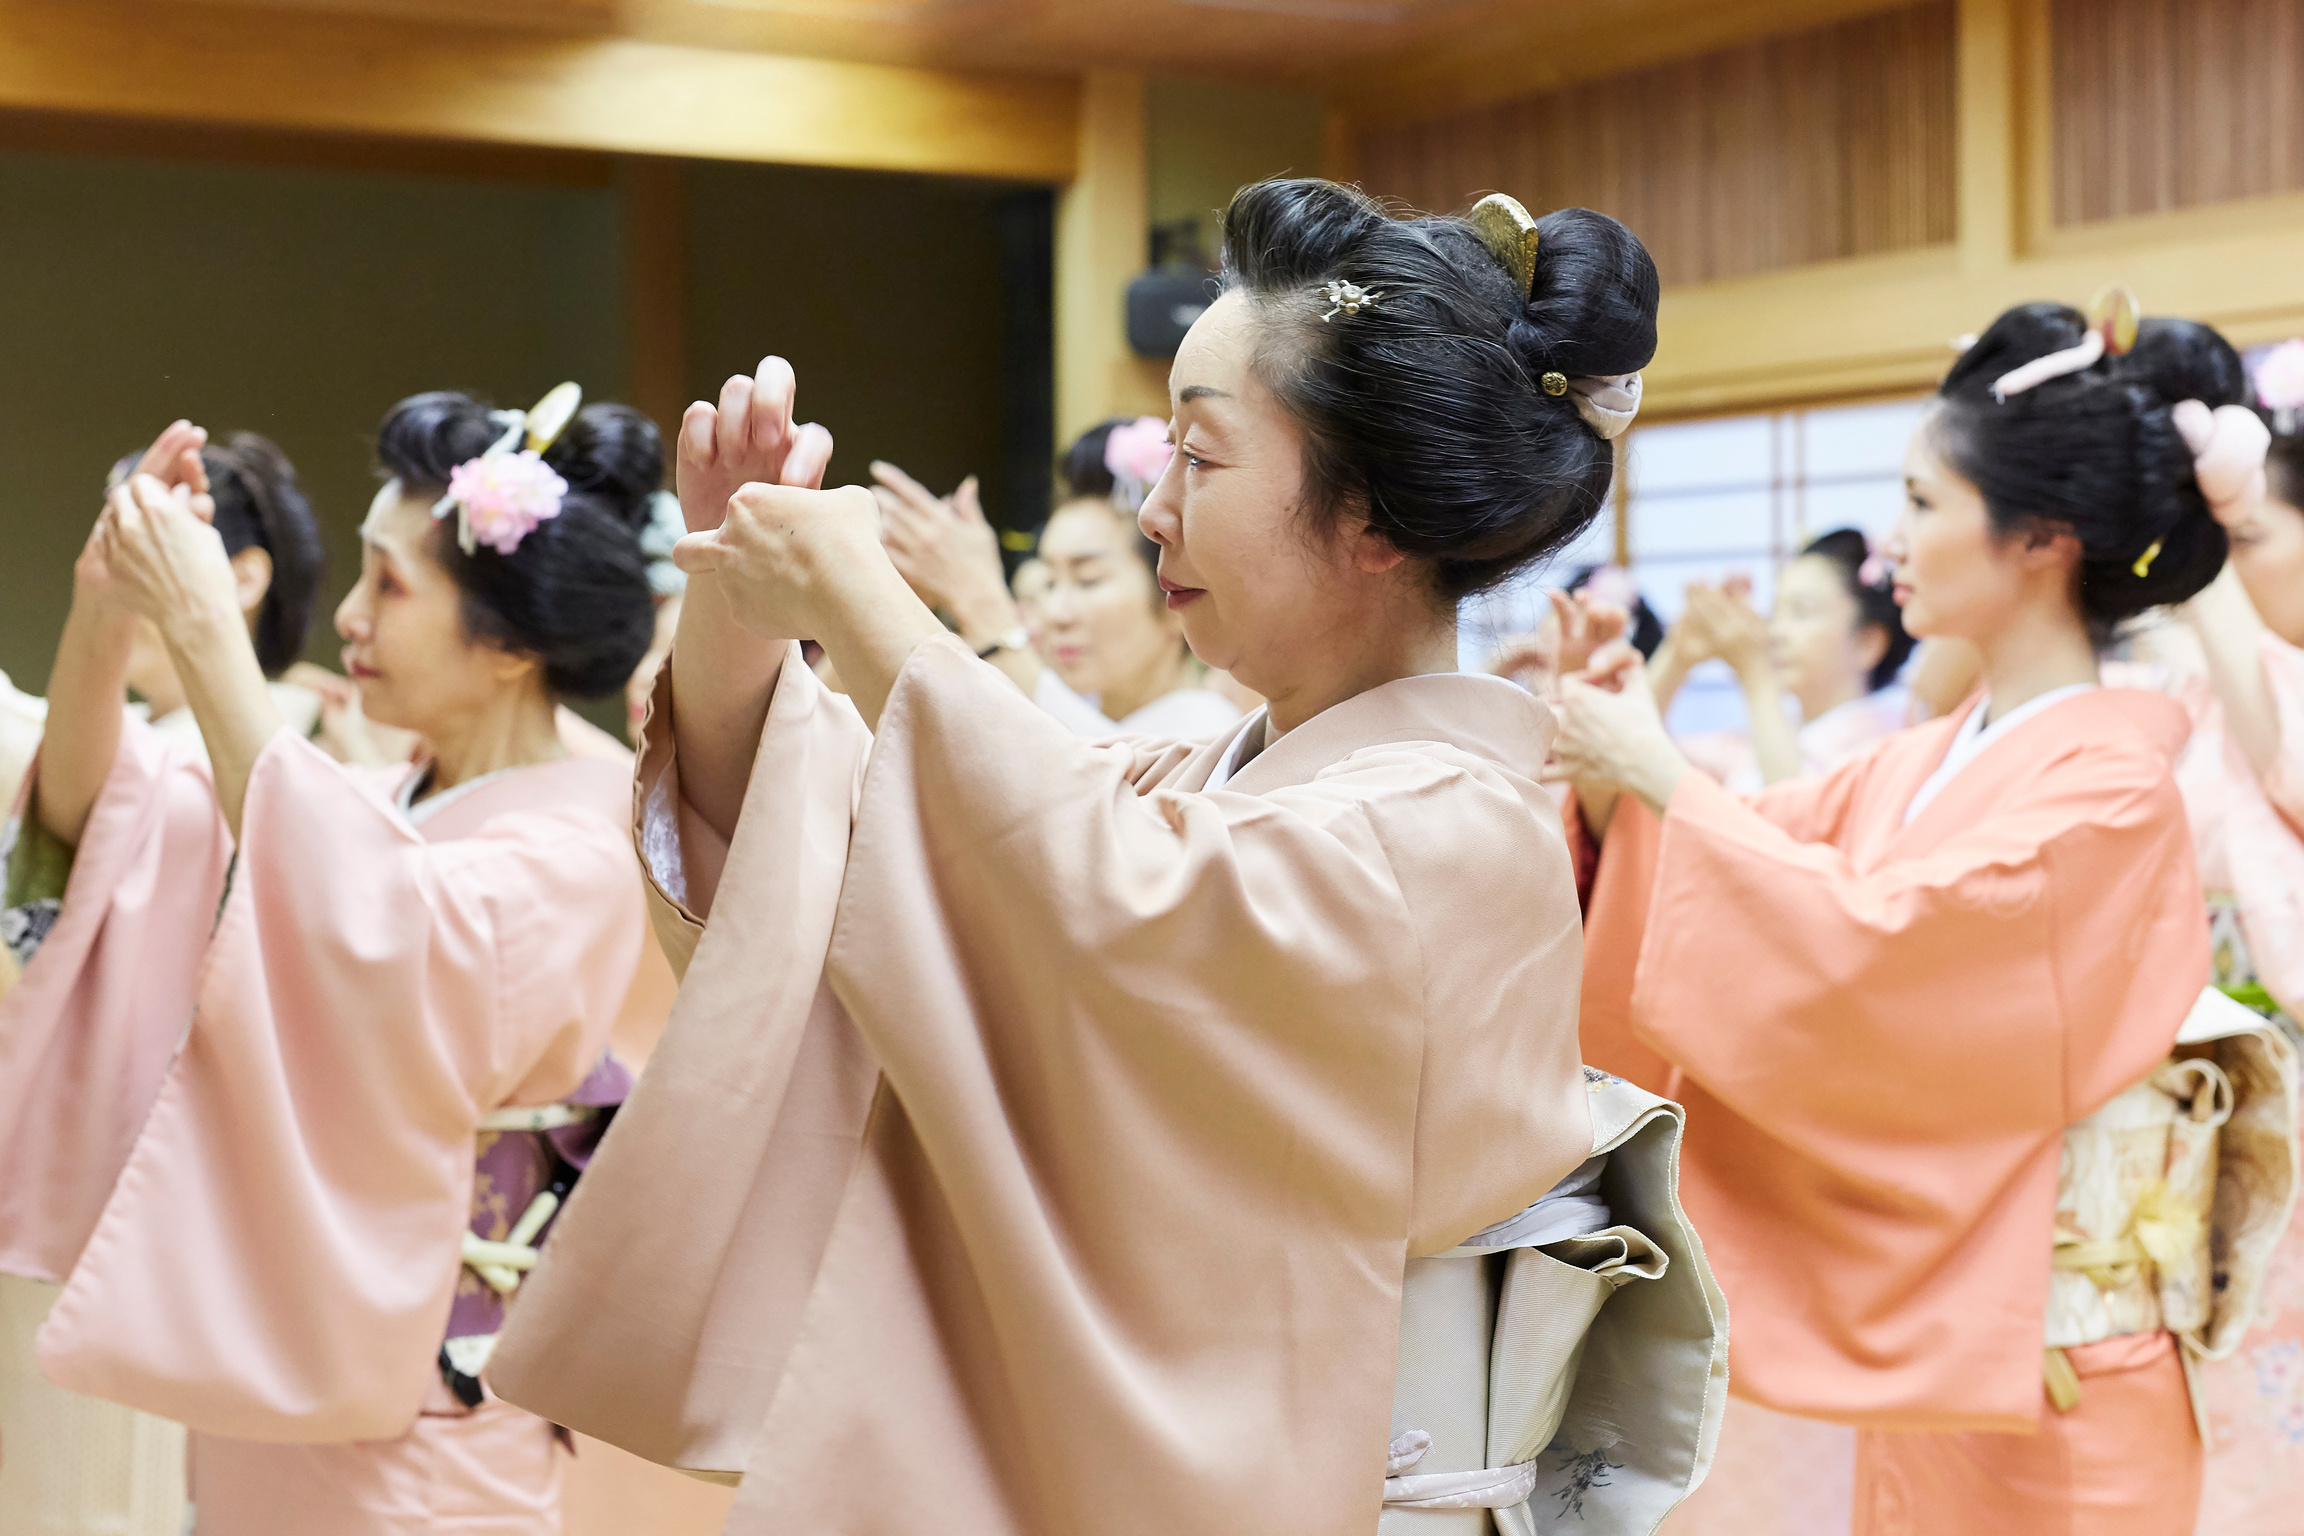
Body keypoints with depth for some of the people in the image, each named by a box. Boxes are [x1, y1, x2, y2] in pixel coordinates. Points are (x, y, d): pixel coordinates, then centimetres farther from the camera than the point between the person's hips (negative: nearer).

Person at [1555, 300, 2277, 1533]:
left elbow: (1879, 939, -25)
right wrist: (1607, 778, -9)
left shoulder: (2109, 779, -16)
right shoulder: (1924, 762, 7)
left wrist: (1662, 779, -18)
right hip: (1920, 1322, 7)